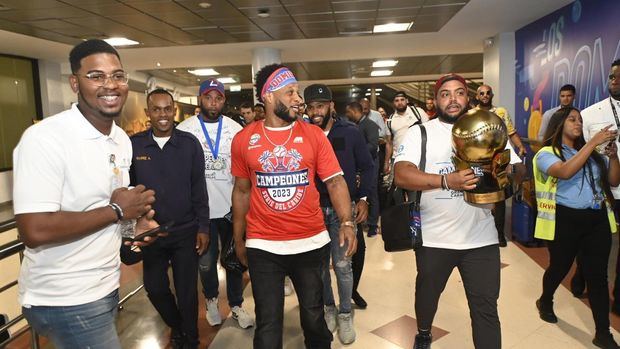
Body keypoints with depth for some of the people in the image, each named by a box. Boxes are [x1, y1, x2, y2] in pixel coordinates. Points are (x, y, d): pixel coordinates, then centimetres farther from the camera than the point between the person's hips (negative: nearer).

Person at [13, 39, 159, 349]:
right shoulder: (44, 138, -20)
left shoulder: (122, 139, 6)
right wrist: (116, 211, -20)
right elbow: (34, 231, -27)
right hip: (64, 300, -8)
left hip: (106, 286, 8)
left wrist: (138, 220, -3)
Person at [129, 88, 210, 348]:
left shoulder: (189, 143, -6)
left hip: (186, 232, -1)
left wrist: (203, 227, -4)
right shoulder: (134, 145, -4)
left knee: (186, 290, 8)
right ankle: (176, 327, 43)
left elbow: (199, 189, -2)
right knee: (155, 288, 15)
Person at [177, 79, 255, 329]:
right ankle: (211, 299, 37)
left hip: (232, 207, 1)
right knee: (205, 261, 13)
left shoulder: (236, 129, 0)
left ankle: (236, 305, 29)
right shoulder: (184, 130, -4)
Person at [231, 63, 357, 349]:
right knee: (268, 323, 10)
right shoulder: (243, 140, -1)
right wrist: (238, 240, 11)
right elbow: (242, 191, 7)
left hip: (312, 242, 1)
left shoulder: (313, 135, -2)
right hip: (263, 246, 0)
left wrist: (346, 222, -20)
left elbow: (335, 181, -4)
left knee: (313, 315, 19)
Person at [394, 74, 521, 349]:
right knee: (427, 293, 22)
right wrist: (447, 180, -28)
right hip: (433, 238, 0)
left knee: (486, 308, 5)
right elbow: (401, 175, -17)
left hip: (481, 238, 1)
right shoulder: (419, 133, -3)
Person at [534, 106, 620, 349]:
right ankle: (545, 303, 43)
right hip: (565, 220, -4)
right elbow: (565, 172, -26)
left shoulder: (592, 152, 11)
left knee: (597, 275, 5)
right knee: (559, 268, 13)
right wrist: (593, 142, -23)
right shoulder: (547, 153, -5)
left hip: (598, 219, 4)